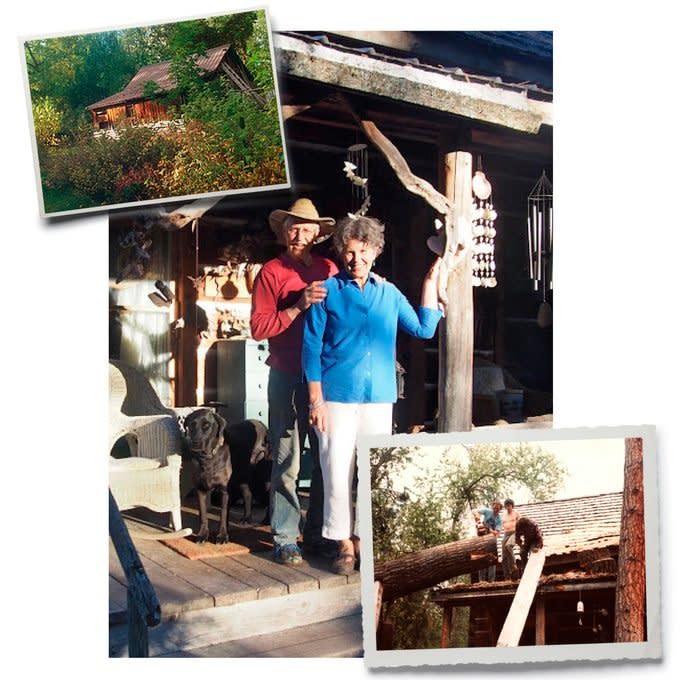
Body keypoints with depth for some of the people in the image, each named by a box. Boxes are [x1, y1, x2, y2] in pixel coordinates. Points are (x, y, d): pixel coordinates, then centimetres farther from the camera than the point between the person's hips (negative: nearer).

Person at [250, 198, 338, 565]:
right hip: (288, 378, -4)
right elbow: (258, 327, -8)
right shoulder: (271, 272, 1)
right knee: (287, 463, -3)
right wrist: (300, 306, -16)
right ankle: (285, 539, 5)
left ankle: (318, 534, 18)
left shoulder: (329, 269, 12)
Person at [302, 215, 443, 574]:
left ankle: (365, 540, 20)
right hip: (337, 397, -3)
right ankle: (345, 545, 12)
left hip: (379, 397, 3)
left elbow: (424, 329, 6)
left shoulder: (388, 293, 10)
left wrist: (431, 280, 6)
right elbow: (312, 347, -1)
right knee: (338, 473, -2)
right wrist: (315, 400, -7)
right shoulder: (328, 291, 1)